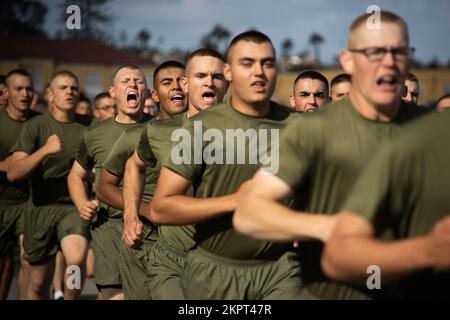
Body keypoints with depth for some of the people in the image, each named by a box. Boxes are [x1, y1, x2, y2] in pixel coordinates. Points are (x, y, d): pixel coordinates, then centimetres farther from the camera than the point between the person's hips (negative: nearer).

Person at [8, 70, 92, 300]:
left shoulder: (89, 126, -1)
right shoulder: (35, 126, -5)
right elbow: (13, 174, -15)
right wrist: (44, 150, -28)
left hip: (75, 206, 0)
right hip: (42, 208, 1)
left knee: (76, 259, -29)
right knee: (39, 283, 11)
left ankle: (70, 299, -2)